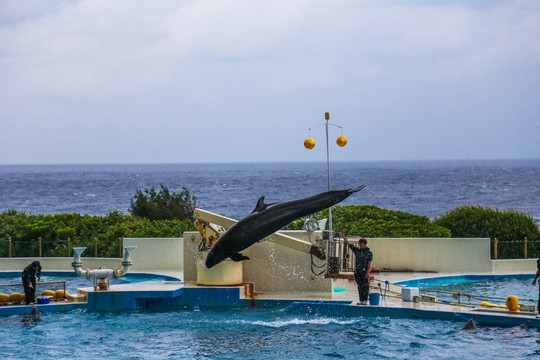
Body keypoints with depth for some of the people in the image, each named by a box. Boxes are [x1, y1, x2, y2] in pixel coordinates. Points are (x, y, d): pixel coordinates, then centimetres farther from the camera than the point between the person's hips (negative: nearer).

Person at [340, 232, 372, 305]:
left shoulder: (369, 253, -2)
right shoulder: (357, 250, 12)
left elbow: (369, 263, -7)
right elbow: (349, 244, 13)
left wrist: (368, 272, -15)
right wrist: (344, 237, 6)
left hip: (364, 271, -5)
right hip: (357, 271, 5)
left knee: (365, 286, -4)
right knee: (359, 286, 7)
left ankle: (365, 301, -2)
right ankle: (361, 300, 11)